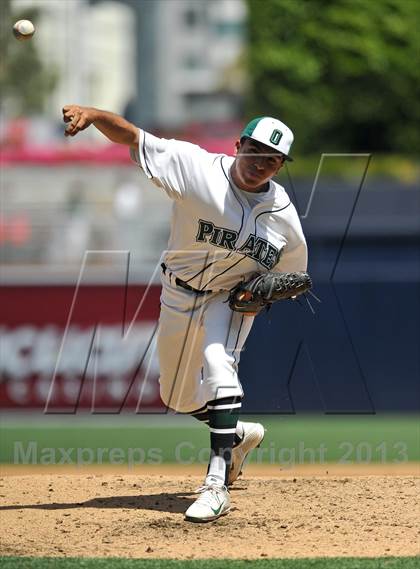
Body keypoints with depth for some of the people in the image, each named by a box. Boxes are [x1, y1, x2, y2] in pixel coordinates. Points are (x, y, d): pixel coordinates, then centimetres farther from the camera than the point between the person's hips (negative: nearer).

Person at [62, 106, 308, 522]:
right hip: (178, 294, 2)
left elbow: (293, 275, 1)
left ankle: (216, 485, -33)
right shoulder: (196, 167, -23)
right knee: (178, 397, 14)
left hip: (233, 297, -2)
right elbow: (132, 137, -28)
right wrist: (92, 114, -46)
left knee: (218, 365, -30)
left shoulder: (283, 216, -15)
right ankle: (239, 434, 46)